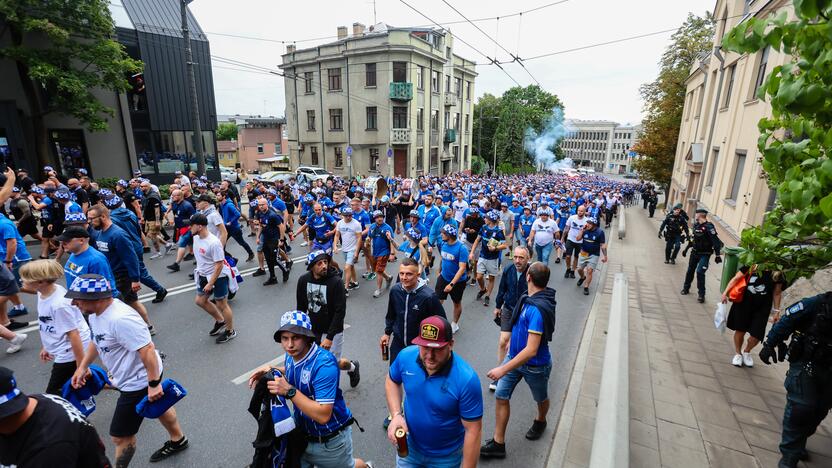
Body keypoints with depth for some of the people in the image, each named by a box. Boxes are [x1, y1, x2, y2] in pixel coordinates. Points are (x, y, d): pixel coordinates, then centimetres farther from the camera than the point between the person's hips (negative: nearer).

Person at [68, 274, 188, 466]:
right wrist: (82, 367, 12)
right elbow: (97, 340, 16)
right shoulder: (96, 312, -3)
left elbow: (147, 350, -34)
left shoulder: (120, 318, -35)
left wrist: (154, 384, -31)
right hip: (131, 377, 10)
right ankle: (178, 441, 52)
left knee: (120, 436, 5)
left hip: (138, 382, -10)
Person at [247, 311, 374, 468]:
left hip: (330, 440, -5)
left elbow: (323, 415, -35)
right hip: (302, 434, 6)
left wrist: (289, 391, -39)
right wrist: (272, 371, -3)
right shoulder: (292, 355, -10)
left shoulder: (324, 364, -34)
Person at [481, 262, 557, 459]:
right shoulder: (529, 298, -9)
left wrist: (504, 369, -32)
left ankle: (540, 422, 55)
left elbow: (531, 350, -35)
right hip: (514, 355, 7)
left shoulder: (538, 309, -35)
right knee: (501, 397, 6)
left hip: (534, 365, -7)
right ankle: (498, 444, 20)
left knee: (541, 398, 24)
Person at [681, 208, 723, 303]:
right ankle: (686, 288, 29)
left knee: (700, 272, -13)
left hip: (705, 254, -7)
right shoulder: (696, 225, 4)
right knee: (690, 270, 14)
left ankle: (701, 294, -3)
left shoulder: (708, 227, -19)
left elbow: (716, 241, -21)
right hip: (695, 252, 7)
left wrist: (717, 255, -22)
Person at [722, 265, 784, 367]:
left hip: (762, 308, 1)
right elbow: (736, 278, -3)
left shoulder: (778, 273, -3)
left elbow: (777, 293, 5)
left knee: (756, 335, 0)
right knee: (740, 330, 8)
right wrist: (725, 292, -10)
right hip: (743, 303, -1)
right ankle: (738, 353, 30)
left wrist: (776, 311, 6)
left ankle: (746, 352, 31)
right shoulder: (751, 266, -8)